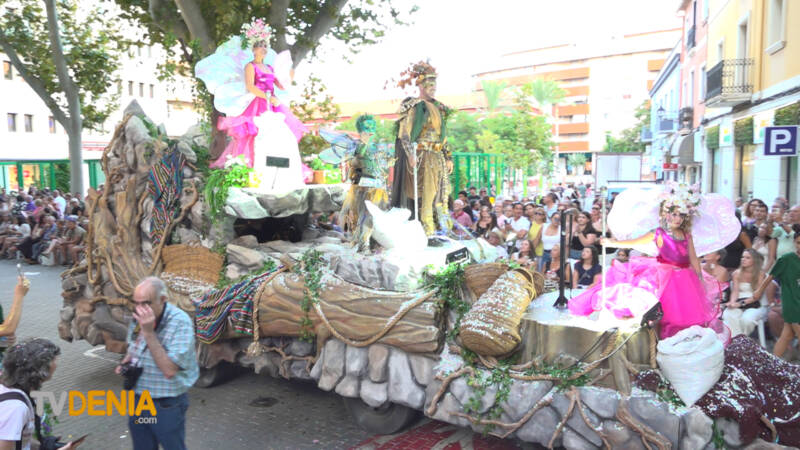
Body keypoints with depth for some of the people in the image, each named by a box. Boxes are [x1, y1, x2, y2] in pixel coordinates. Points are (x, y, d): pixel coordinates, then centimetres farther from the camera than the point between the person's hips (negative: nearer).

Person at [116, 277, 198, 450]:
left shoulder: (180, 322, -24)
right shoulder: (138, 318, -2)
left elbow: (169, 370, -29)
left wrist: (148, 332, -32)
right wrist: (126, 361, -3)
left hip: (166, 405, -6)